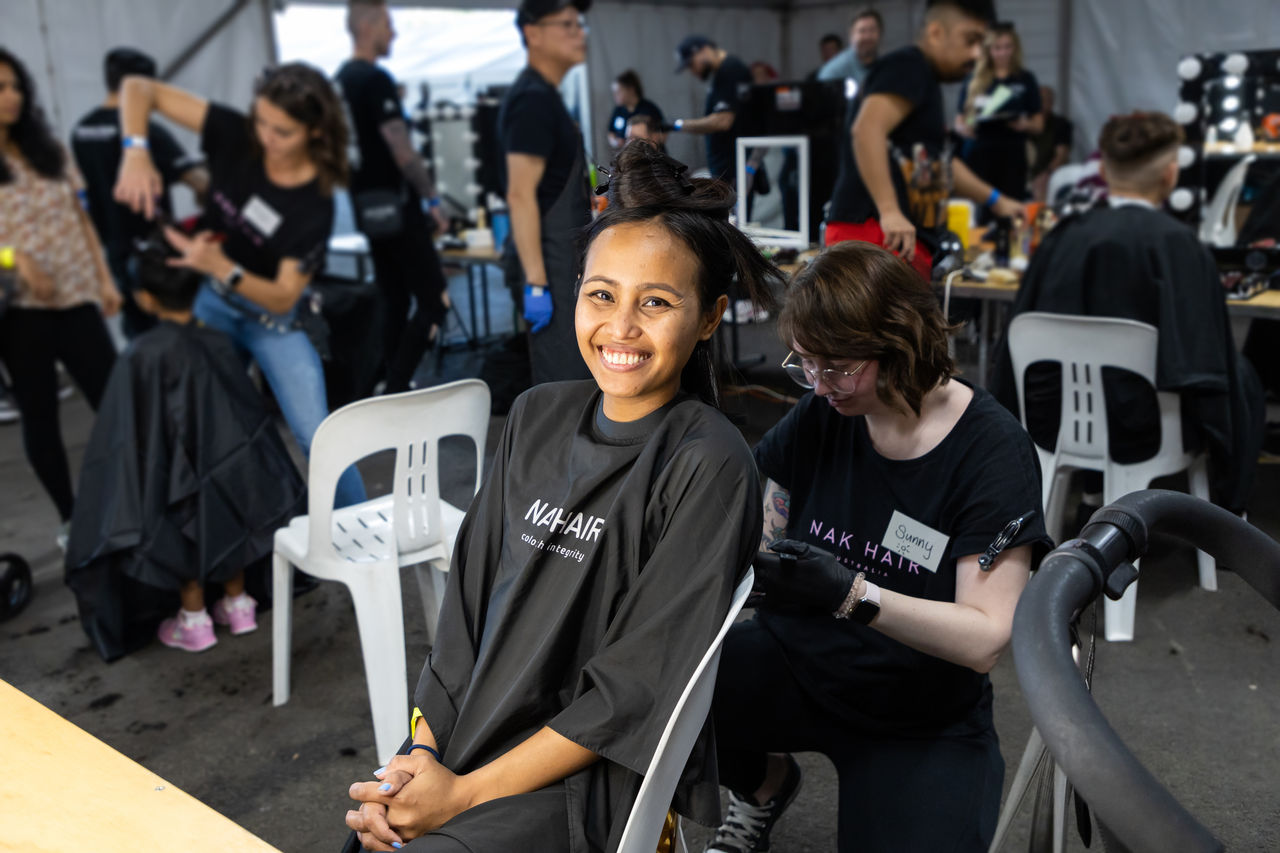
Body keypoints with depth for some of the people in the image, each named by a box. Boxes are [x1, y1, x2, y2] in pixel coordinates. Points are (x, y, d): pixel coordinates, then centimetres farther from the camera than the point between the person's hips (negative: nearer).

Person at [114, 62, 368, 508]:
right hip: (210, 303, 4)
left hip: (273, 318, -4)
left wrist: (222, 267, -41)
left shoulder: (315, 205, -25)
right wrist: (136, 151, -32)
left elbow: (283, 297, -24)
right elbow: (138, 88, -14)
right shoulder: (235, 135, -18)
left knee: (318, 438, -11)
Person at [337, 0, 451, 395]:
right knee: (433, 299, -5)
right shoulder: (376, 80, -16)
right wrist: (433, 199, -11)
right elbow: (402, 152, -19)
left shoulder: (339, 80, 12)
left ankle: (393, 388, 21)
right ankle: (396, 390, -8)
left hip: (366, 207, 10)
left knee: (394, 301, 16)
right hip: (395, 206, -9)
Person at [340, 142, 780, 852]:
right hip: (465, 742, 5)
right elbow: (469, 598, 6)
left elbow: (636, 686, -16)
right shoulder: (539, 417, 3)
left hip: (592, 786, -5)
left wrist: (464, 794, -14)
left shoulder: (709, 466, -15)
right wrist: (420, 753, -2)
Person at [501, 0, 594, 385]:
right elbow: (521, 196, -21)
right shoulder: (533, 99, -15)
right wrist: (535, 283, -24)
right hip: (550, 266, -10)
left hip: (564, 262, 10)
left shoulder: (545, 96, 16)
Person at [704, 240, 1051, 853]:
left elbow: (987, 637, -19)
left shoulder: (991, 451, -14)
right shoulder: (819, 417, -3)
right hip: (798, 663, 3)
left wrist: (851, 594, -34)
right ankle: (764, 784, 8)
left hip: (924, 722, -2)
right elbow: (762, 539, 3)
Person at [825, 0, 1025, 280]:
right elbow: (866, 130, -24)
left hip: (907, 240, 11)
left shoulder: (925, 80, 25)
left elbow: (937, 162, 36)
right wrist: (889, 211, -31)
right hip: (877, 234, -11)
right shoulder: (908, 67, -7)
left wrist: (995, 200, 36)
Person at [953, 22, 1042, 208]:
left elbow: (1039, 124, 9)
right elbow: (959, 120, 11)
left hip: (1013, 153, 0)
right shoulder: (974, 80, 10)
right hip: (979, 153, 0)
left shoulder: (1025, 79, 9)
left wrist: (1025, 125, -13)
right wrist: (963, 128, -11)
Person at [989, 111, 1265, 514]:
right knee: (1240, 379, 24)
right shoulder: (1177, 243, -17)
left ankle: (1094, 485, 40)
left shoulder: (1064, 234, -6)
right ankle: (1225, 507, 34)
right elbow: (1202, 359, -15)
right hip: (1135, 431, -4)